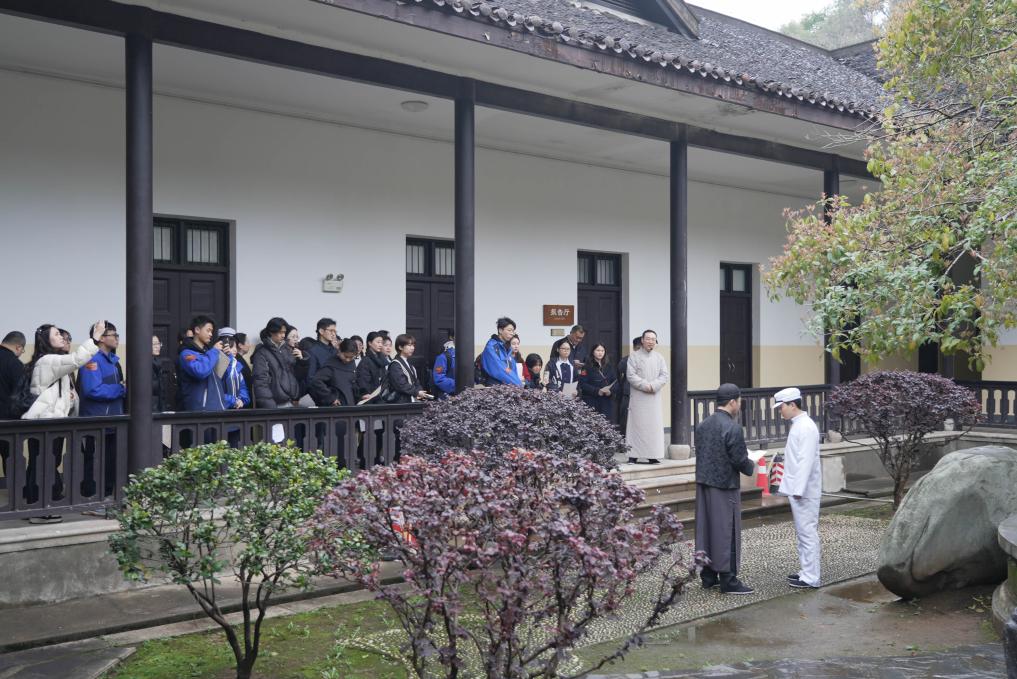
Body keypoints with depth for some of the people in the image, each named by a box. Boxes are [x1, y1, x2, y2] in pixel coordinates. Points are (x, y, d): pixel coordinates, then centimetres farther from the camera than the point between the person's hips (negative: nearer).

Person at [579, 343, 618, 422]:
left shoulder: (609, 366, 15)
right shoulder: (587, 367, 1)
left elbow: (616, 383, 10)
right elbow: (582, 384, -7)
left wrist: (611, 391, -10)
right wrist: (597, 391, -16)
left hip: (607, 402, 4)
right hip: (591, 403, -3)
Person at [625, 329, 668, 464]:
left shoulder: (658, 357, 11)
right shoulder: (634, 356, 1)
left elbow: (664, 376, 4)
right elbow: (631, 375, -7)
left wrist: (653, 386, -12)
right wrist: (645, 385, -15)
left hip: (654, 397, 3)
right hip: (638, 396, -3)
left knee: (654, 426, 0)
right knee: (637, 425, -3)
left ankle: (653, 456, 3)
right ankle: (633, 455, -1)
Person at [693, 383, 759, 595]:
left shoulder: (702, 425, 7)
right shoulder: (733, 428, -17)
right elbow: (740, 460, -17)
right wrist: (752, 466, 5)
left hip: (703, 483, 7)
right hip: (725, 487, -7)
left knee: (705, 529, 13)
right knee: (727, 532, 1)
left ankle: (708, 575, 22)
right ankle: (728, 580, 7)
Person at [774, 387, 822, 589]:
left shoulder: (806, 427, -17)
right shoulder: (797, 425, 13)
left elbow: (806, 461, -22)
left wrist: (799, 490, -23)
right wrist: (787, 485, 18)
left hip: (804, 491, -10)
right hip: (797, 488, 10)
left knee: (807, 532, -5)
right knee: (802, 532, 15)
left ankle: (810, 578, 0)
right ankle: (806, 571, 23)